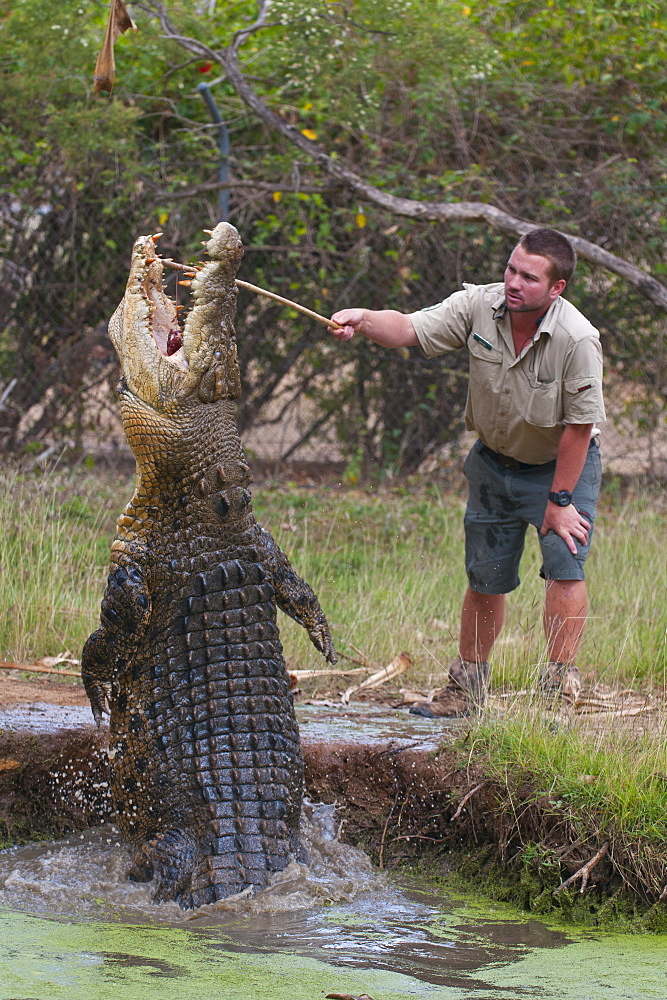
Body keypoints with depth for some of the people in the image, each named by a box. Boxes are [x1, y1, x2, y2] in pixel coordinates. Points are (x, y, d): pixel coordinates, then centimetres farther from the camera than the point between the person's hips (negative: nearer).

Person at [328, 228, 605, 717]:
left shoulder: (578, 340, -29)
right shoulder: (479, 305, -18)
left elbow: (579, 426, -23)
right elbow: (409, 329, -19)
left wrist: (559, 500, -19)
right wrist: (362, 320, -40)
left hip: (562, 463, -4)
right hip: (494, 462, 4)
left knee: (565, 565, -18)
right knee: (485, 578, 10)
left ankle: (560, 686, -10)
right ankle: (467, 687, 24)